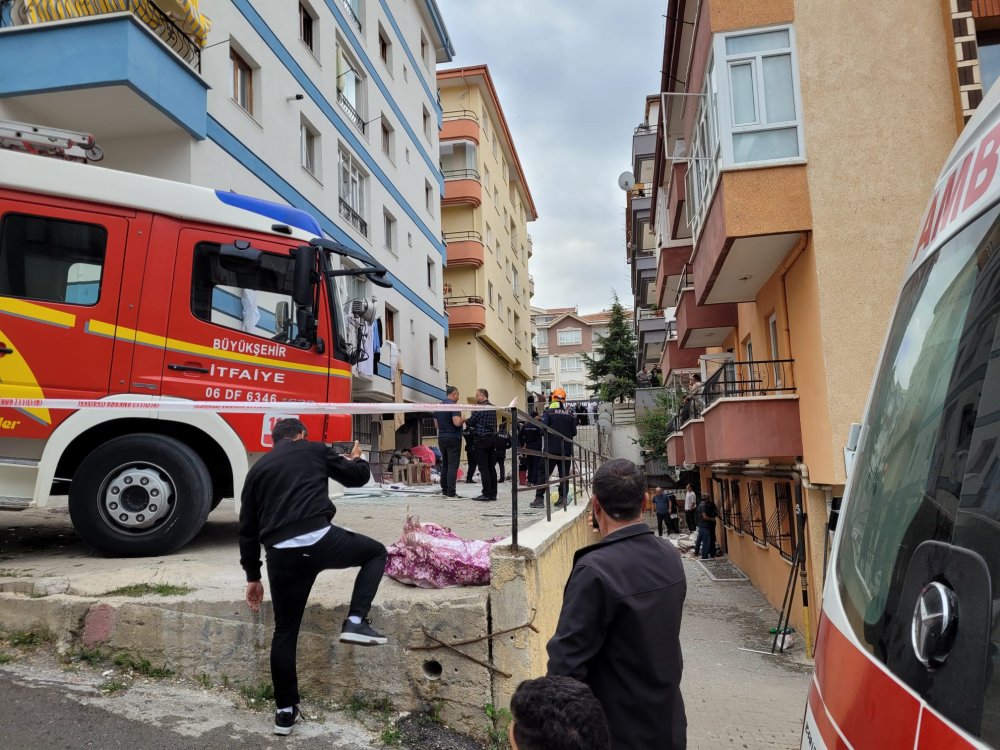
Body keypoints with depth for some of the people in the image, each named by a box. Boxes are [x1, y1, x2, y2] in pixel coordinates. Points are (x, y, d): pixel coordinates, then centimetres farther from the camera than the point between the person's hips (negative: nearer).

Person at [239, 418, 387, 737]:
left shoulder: (257, 470, 24)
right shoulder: (314, 450, 15)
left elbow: (247, 528, 23)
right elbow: (356, 477, 22)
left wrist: (252, 576, 30)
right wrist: (357, 460, 46)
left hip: (281, 554, 4)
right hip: (320, 540, -4)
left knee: (285, 630, 19)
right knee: (376, 552, 23)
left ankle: (285, 711, 24)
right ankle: (356, 622, 9)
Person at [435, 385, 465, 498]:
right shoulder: (453, 406, -14)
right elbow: (457, 422, -23)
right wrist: (463, 420, -5)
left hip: (441, 438, 8)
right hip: (453, 439, -8)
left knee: (445, 465, 14)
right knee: (453, 466, -6)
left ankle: (444, 490, 16)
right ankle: (451, 492, -9)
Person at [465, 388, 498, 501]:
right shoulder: (492, 408, 14)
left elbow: (470, 422, -8)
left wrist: (465, 420, 15)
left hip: (482, 439, -8)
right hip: (492, 438, 8)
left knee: (483, 468, -6)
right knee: (491, 467, 9)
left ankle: (486, 494, -8)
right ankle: (493, 493, 10)